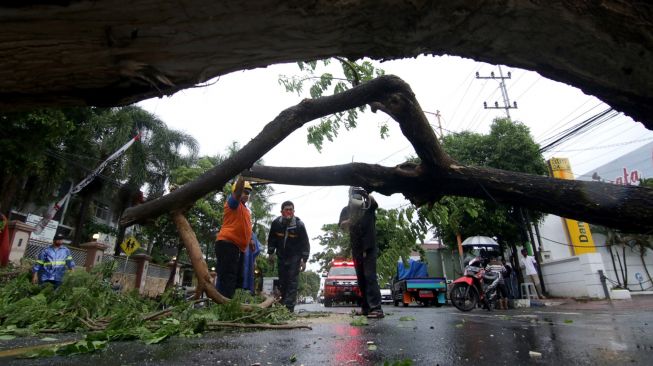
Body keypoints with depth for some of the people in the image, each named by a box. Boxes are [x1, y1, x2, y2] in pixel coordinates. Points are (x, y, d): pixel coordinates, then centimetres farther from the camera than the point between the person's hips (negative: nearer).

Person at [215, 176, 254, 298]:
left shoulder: (246, 209, 24)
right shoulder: (233, 202, -1)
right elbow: (237, 190, -22)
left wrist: (250, 241, 21)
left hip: (239, 247, 10)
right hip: (227, 244, -10)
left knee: (237, 278, 13)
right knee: (227, 277, -14)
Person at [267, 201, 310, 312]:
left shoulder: (299, 225, -16)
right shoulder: (276, 223, -9)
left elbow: (305, 243, -11)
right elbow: (271, 239, 6)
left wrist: (304, 260, -14)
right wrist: (270, 253, 5)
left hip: (295, 257, -3)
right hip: (281, 256, 3)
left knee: (292, 282, -8)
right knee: (282, 282, 10)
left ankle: (289, 307, -7)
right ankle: (282, 304, 22)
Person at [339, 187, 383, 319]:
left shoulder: (368, 206, 1)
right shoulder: (346, 210, 6)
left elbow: (374, 202, -23)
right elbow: (342, 225, -10)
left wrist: (366, 194, -43)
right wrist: (351, 219, -31)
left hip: (370, 247, -3)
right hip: (356, 249, 4)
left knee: (370, 276, -12)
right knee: (361, 279, 8)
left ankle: (376, 308, -14)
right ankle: (366, 307, 17)